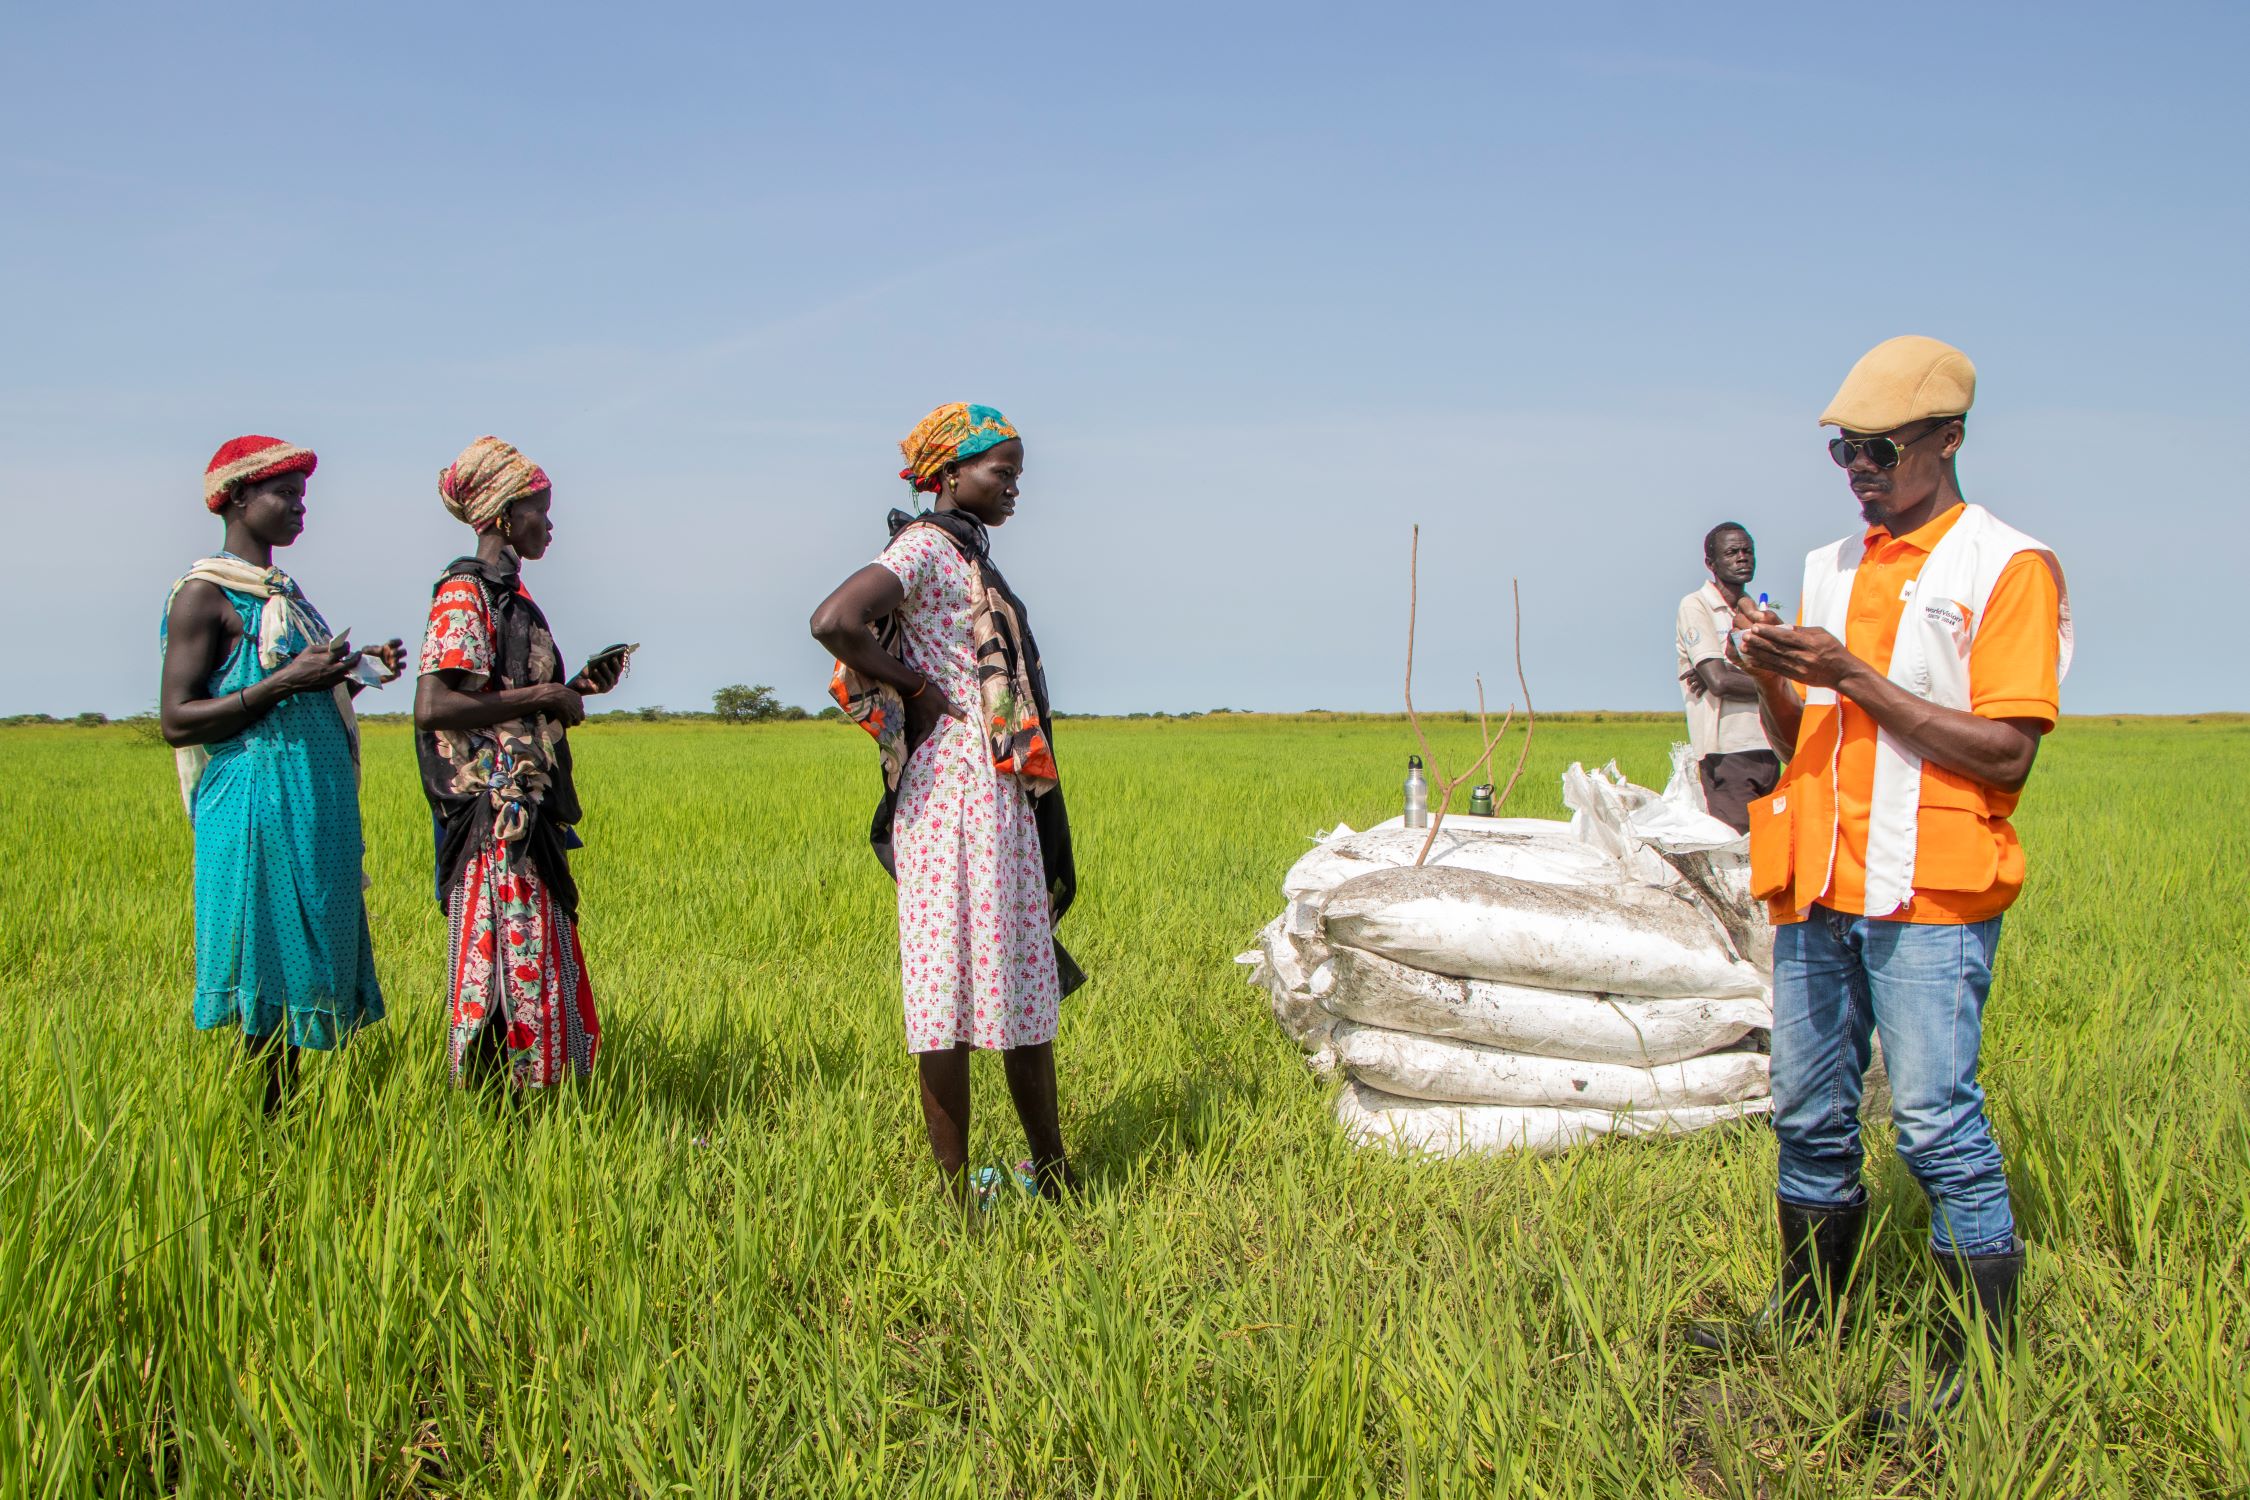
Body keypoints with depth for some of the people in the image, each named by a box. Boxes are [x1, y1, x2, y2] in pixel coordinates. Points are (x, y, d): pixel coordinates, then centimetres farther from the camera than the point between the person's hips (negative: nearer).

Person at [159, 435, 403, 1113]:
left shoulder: (283, 593, 18)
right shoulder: (204, 594, -7)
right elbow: (177, 721, -12)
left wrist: (359, 675, 7)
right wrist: (285, 682, -19)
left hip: (316, 804, 8)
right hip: (256, 808, -8)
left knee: (303, 964, 8)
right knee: (265, 980, -7)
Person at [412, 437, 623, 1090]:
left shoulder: (508, 596, 18)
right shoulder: (465, 594, -10)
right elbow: (434, 707, -20)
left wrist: (577, 688, 9)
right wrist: (544, 697, -15)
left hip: (528, 813, 10)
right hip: (494, 812, -10)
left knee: (536, 962, 11)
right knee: (501, 966, -7)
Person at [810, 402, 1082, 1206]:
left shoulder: (970, 554, 19)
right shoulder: (926, 546, -8)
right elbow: (833, 622, -25)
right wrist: (916, 688, -14)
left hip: (1006, 799, 10)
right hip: (956, 787, -10)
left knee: (1027, 987, 14)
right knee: (955, 991, -5)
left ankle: (1052, 1173, 25)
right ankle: (956, 1198, 1)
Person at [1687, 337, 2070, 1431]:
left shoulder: (2007, 568, -3)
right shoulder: (1830, 568, 16)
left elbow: (2006, 752, -12)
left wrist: (1854, 676, -15)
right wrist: (1771, 679, -1)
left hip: (1930, 892, -6)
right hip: (1818, 884, 6)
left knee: (1937, 1120, -8)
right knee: (1810, 1113, 12)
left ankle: (1978, 1363, 2)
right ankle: (1806, 1318, 26)